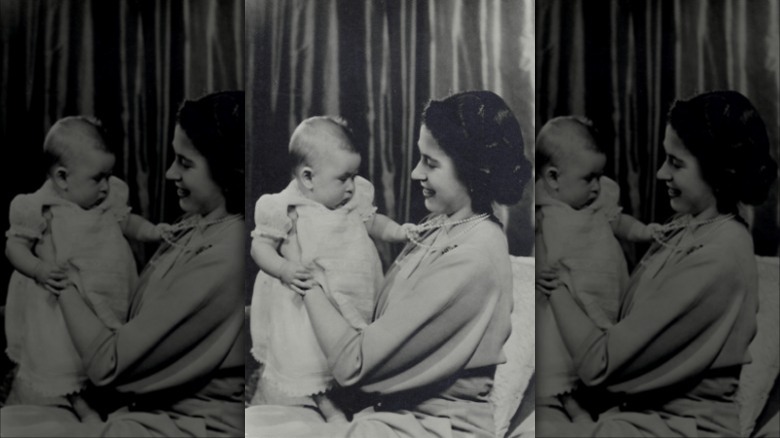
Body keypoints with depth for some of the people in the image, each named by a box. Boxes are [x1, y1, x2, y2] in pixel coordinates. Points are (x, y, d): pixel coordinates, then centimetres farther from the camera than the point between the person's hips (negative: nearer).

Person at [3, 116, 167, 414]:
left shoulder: (111, 197, 0)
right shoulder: (40, 209, -15)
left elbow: (127, 223, 15)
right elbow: (14, 246, -11)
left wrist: (154, 231, -2)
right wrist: (40, 270, -28)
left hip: (111, 306, 6)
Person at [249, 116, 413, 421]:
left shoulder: (355, 197, -1)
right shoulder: (286, 210, -18)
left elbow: (372, 223, 16)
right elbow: (260, 245, -13)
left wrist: (399, 231, 1)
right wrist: (285, 269, -29)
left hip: (355, 296, 5)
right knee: (307, 358, -2)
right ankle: (323, 403, 21)